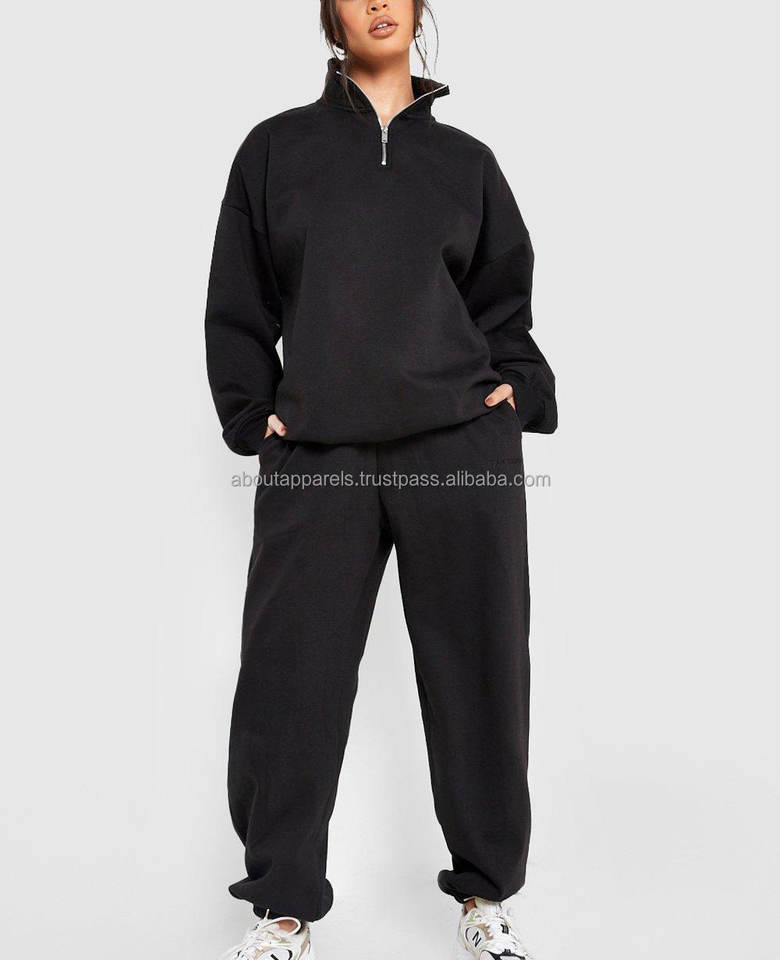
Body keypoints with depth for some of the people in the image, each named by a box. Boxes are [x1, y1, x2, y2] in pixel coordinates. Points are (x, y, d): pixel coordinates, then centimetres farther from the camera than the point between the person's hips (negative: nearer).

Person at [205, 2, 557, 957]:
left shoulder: (464, 159, 17)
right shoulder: (277, 147, 14)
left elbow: (504, 296, 19)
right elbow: (238, 303, 12)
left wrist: (520, 386, 3)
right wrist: (252, 414, 1)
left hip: (463, 445, 1)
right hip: (316, 454, 0)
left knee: (477, 673, 6)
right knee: (293, 681, 1)